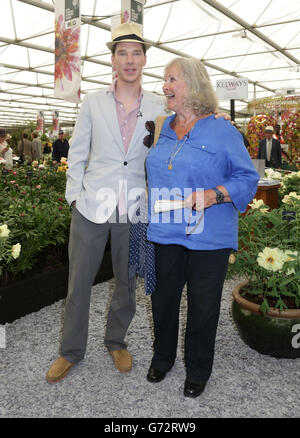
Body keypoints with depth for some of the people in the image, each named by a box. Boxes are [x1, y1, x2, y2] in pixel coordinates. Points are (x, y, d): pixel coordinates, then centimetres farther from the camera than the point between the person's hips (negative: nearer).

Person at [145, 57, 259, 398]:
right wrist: (150, 196, 12)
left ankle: (198, 370, 32)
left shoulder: (223, 132, -5)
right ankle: (162, 358, 40)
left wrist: (214, 194, -21)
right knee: (163, 299, 16)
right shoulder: (163, 129, 10)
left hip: (208, 238, -4)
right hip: (164, 233, 5)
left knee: (203, 306, 9)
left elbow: (247, 178, -8)